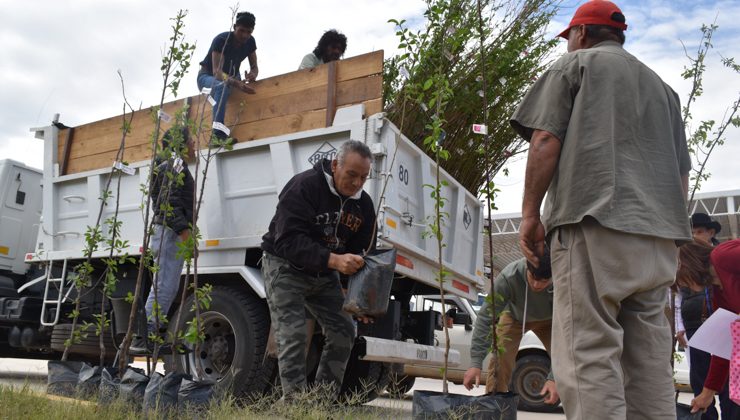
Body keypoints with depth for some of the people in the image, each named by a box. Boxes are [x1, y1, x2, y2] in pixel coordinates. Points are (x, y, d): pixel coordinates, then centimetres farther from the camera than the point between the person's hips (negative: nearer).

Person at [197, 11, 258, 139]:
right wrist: (236, 83, -56)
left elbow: (254, 67, -7)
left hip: (230, 78, 9)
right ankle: (218, 133, -54)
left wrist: (253, 74, -34)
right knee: (222, 86, -40)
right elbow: (216, 71, -38)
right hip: (207, 76, -9)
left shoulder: (250, 42, -11)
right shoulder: (221, 40, -29)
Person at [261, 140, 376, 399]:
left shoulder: (364, 204, -3)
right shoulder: (304, 186, -24)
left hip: (324, 274, 7)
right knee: (292, 336, -14)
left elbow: (363, 253, 2)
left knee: (344, 330, 3)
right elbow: (288, 240, -32)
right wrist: (333, 260, -43)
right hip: (285, 267, -6)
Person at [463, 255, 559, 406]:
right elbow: (485, 317, -35)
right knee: (500, 359, -18)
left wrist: (554, 378, -43)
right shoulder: (509, 277, -39)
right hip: (515, 316, 0)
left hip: (548, 320, 1)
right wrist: (475, 363, -39)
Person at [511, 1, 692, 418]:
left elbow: (546, 140, -4)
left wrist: (530, 213, -3)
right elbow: (683, 172, 23)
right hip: (659, 235, 7)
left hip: (596, 223, -7)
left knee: (589, 353, -10)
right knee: (651, 359, 8)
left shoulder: (576, 63, 10)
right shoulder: (662, 86, 28)